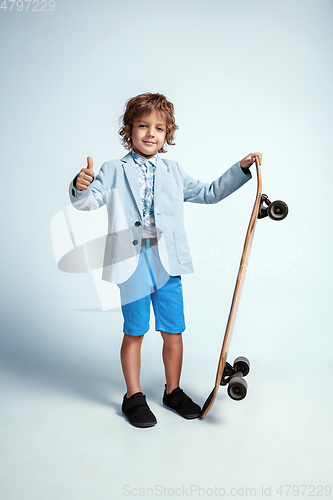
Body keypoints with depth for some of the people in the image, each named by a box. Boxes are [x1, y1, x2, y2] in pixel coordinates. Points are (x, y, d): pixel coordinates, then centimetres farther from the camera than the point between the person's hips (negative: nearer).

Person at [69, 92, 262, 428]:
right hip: (132, 263, -2)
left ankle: (173, 391, 29)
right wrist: (82, 187, -27)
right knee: (134, 334, 7)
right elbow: (88, 202, -4)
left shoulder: (173, 172, 14)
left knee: (173, 332, 8)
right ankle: (134, 397, 25)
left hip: (167, 262, 3)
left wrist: (241, 169, 17)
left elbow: (209, 193, 22)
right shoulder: (114, 171, 6)